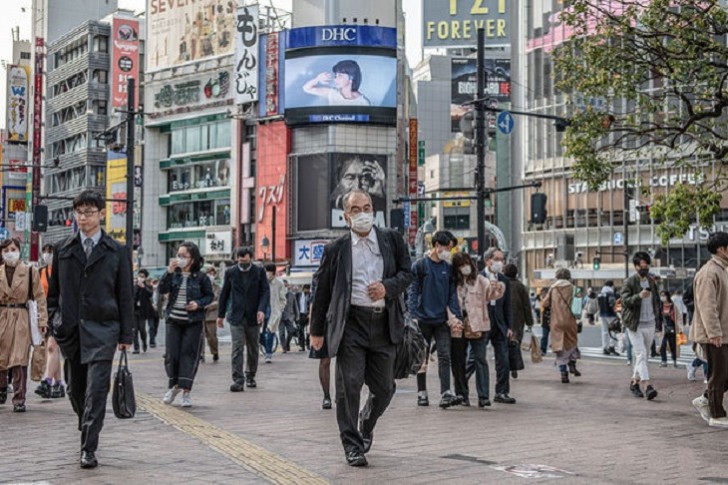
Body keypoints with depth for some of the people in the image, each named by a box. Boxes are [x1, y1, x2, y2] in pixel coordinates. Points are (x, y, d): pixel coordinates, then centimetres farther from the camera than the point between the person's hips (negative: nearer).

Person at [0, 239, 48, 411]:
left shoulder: (30, 272, 2)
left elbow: (40, 298, 2)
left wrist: (42, 321, -5)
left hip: (21, 320, -2)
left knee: (19, 361, -8)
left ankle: (19, 400, -2)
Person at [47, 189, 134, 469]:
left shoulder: (117, 252, 3)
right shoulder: (63, 250, 10)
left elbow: (126, 296, 3)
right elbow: (53, 293, 14)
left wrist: (126, 335, 0)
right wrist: (54, 327, 7)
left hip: (102, 330, -3)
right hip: (70, 330, 3)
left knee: (96, 389, -10)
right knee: (75, 390, 11)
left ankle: (89, 449, -8)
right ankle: (88, 432, 34)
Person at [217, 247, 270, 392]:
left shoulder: (259, 271, 1)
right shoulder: (230, 272, 4)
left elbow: (265, 292, -3)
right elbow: (224, 294, 9)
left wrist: (262, 309, -18)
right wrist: (220, 315, 10)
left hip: (254, 317, 1)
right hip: (236, 317, -1)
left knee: (253, 349, 11)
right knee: (237, 348, -11)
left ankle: (250, 377, 29)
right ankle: (238, 381, -14)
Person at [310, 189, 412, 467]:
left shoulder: (392, 240, 8)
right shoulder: (336, 250, 3)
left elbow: (407, 274, 10)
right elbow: (321, 290, 8)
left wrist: (387, 286, -12)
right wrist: (316, 330, 8)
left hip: (384, 323, 2)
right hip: (351, 322, -2)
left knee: (384, 388, 10)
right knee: (349, 386, -5)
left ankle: (366, 426, 39)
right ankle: (353, 446, 7)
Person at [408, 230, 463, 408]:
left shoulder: (448, 268, 11)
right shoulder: (420, 266, -1)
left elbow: (452, 294, 10)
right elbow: (413, 292, -3)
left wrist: (458, 316, -2)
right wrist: (413, 316, -13)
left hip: (442, 320, 3)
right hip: (423, 319, -3)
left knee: (444, 356, -8)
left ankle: (445, 394, -13)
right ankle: (422, 393, 16)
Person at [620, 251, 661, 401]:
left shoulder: (652, 281, 10)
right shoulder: (629, 282, -7)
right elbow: (625, 300, -20)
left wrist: (658, 316, 16)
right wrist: (639, 296, -36)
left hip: (650, 324, 6)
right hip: (635, 325, -6)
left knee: (643, 355, 11)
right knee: (641, 354, -13)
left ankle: (635, 382, 23)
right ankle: (647, 386, -21)